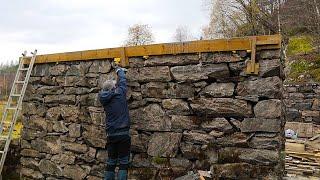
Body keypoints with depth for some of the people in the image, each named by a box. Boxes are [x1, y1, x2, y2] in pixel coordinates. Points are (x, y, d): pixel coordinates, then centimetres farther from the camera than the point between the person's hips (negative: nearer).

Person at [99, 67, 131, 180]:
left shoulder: (103, 98, 4)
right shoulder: (120, 93, -6)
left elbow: (104, 90, 26)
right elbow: (122, 81, 11)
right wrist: (119, 70, 30)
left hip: (111, 135, 5)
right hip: (123, 134, -4)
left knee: (111, 162, 14)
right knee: (123, 162, 2)